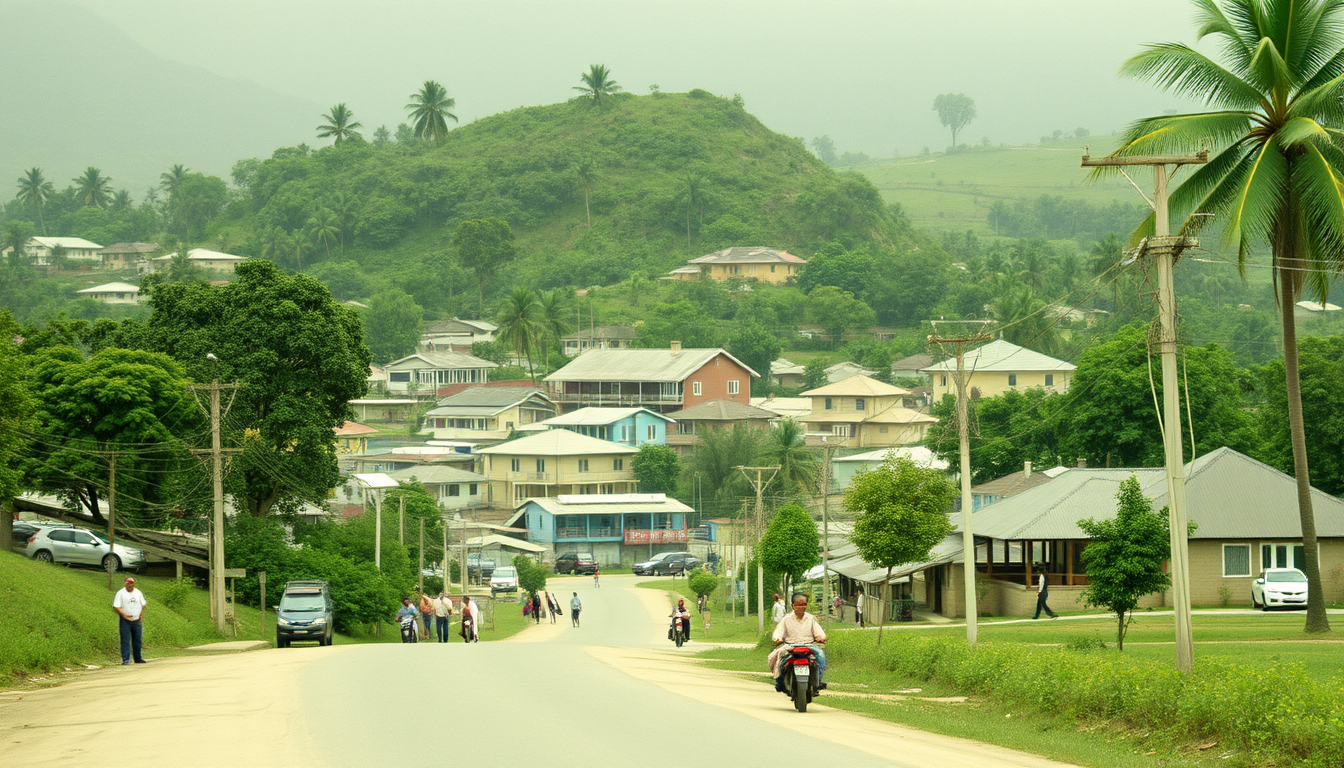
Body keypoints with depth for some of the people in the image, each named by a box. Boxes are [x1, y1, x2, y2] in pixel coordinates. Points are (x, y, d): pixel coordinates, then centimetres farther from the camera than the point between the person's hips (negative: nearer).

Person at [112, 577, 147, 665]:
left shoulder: (137, 592, 11)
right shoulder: (120, 593, -3)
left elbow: (143, 604, 18)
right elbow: (116, 606, -9)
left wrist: (141, 614, 5)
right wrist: (124, 615, -19)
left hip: (137, 620, 4)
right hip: (125, 621, -4)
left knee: (138, 640, 9)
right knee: (125, 641, -7)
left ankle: (138, 658, 21)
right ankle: (125, 660, -7)